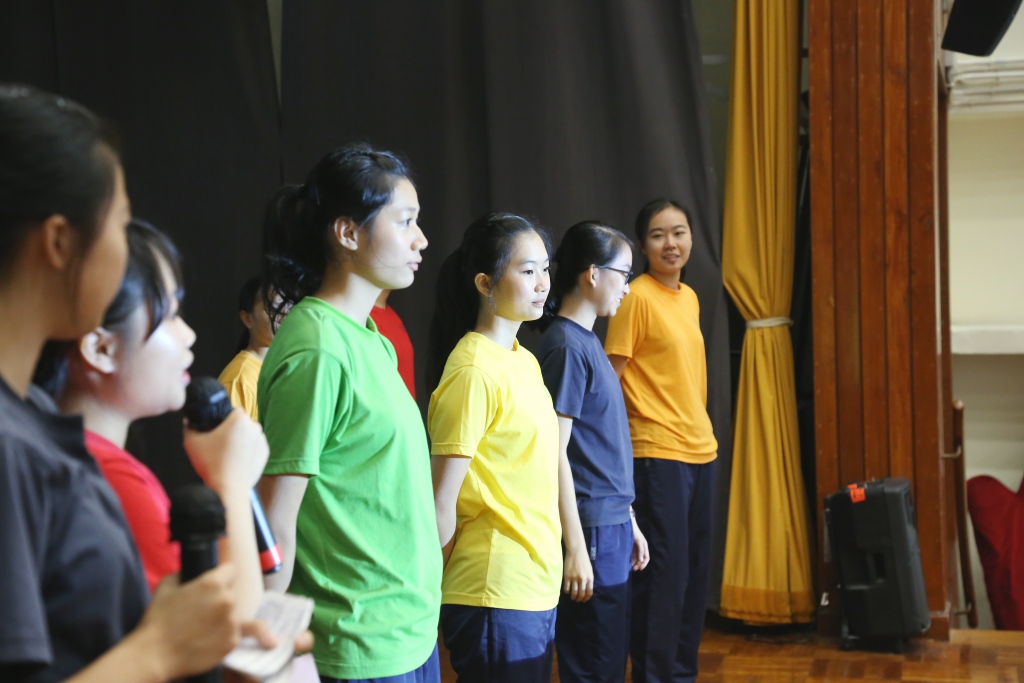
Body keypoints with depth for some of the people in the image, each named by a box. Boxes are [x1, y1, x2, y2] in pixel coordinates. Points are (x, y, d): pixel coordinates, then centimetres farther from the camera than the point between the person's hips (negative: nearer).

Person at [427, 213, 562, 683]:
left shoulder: (524, 361, 10)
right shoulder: (474, 370, -17)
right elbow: (441, 503, -17)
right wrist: (436, 589, -7)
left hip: (536, 587, 8)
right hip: (496, 596, -8)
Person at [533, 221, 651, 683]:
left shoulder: (588, 341, 12)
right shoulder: (566, 345, -14)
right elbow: (555, 453, -17)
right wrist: (576, 549, -18)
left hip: (611, 526, 9)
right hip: (591, 531, -9)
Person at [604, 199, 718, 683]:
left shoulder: (689, 297, 12)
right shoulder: (637, 297, -10)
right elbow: (610, 378, -11)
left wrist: (699, 431, 15)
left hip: (701, 450, 8)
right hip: (657, 454, -8)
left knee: (696, 571, 12)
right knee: (665, 572, -4)